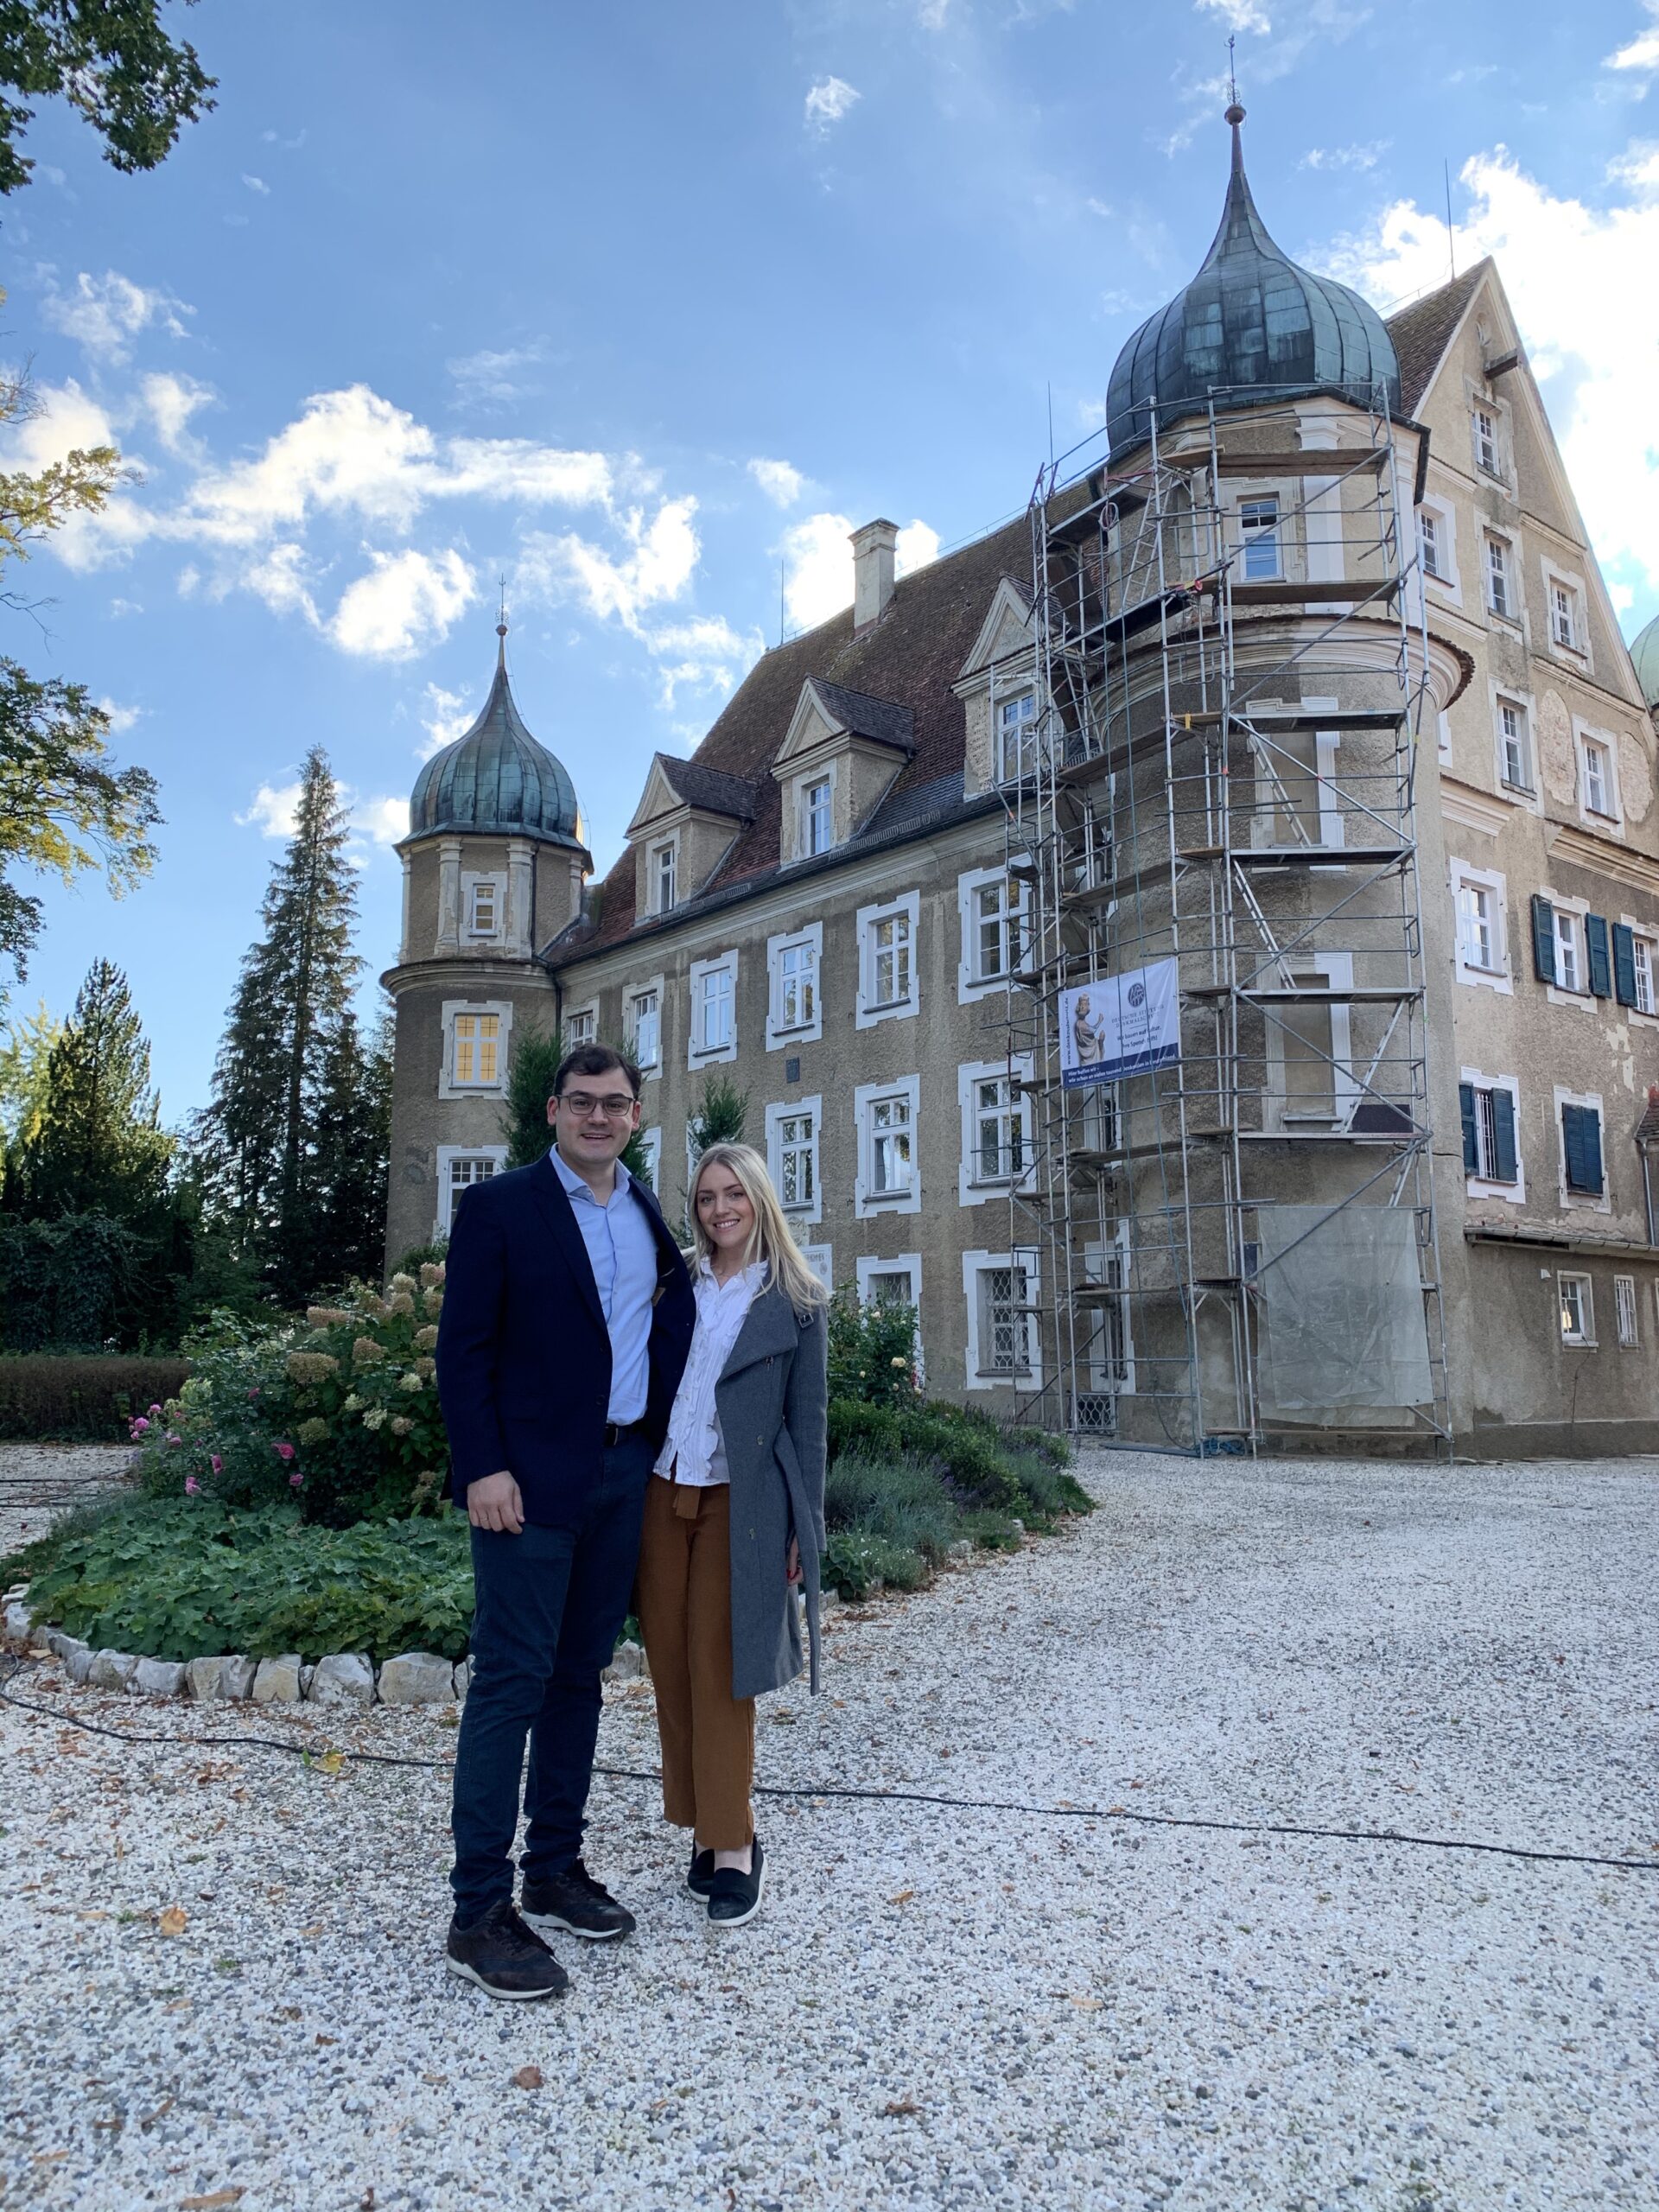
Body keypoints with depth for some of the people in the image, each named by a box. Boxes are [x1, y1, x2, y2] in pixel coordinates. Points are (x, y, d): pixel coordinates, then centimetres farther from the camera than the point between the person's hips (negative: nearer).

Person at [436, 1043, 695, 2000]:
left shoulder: (650, 1209, 12)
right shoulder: (499, 1206, -5)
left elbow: (677, 1319, 17)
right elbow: (464, 1347, -8)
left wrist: (665, 1437, 4)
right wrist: (483, 1467, -15)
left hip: (626, 1475, 6)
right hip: (532, 1480, -6)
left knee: (579, 1676, 14)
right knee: (512, 1683, -3)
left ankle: (557, 1867, 27)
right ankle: (481, 1911, 6)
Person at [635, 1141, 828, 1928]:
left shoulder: (795, 1302, 0)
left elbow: (806, 1419, 1)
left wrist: (802, 1529, -2)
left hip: (738, 1502, -4)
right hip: (661, 1493, 4)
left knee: (719, 1671, -2)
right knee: (671, 1667, 7)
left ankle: (734, 1845, 11)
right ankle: (704, 1829, 21)